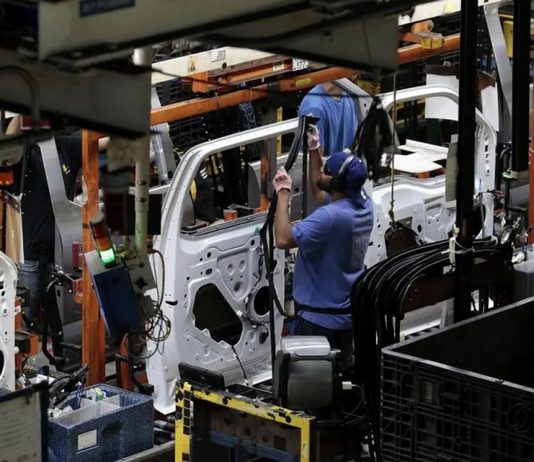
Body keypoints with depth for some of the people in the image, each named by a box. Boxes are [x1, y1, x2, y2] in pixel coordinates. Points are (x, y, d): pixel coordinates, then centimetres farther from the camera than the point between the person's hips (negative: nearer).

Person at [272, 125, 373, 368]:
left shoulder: (331, 217, -27)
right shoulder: (364, 204, 0)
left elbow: (283, 239, -33)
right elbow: (319, 192, 19)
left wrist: (283, 192, -25)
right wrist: (314, 150, 16)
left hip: (319, 318, -9)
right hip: (347, 312, 9)